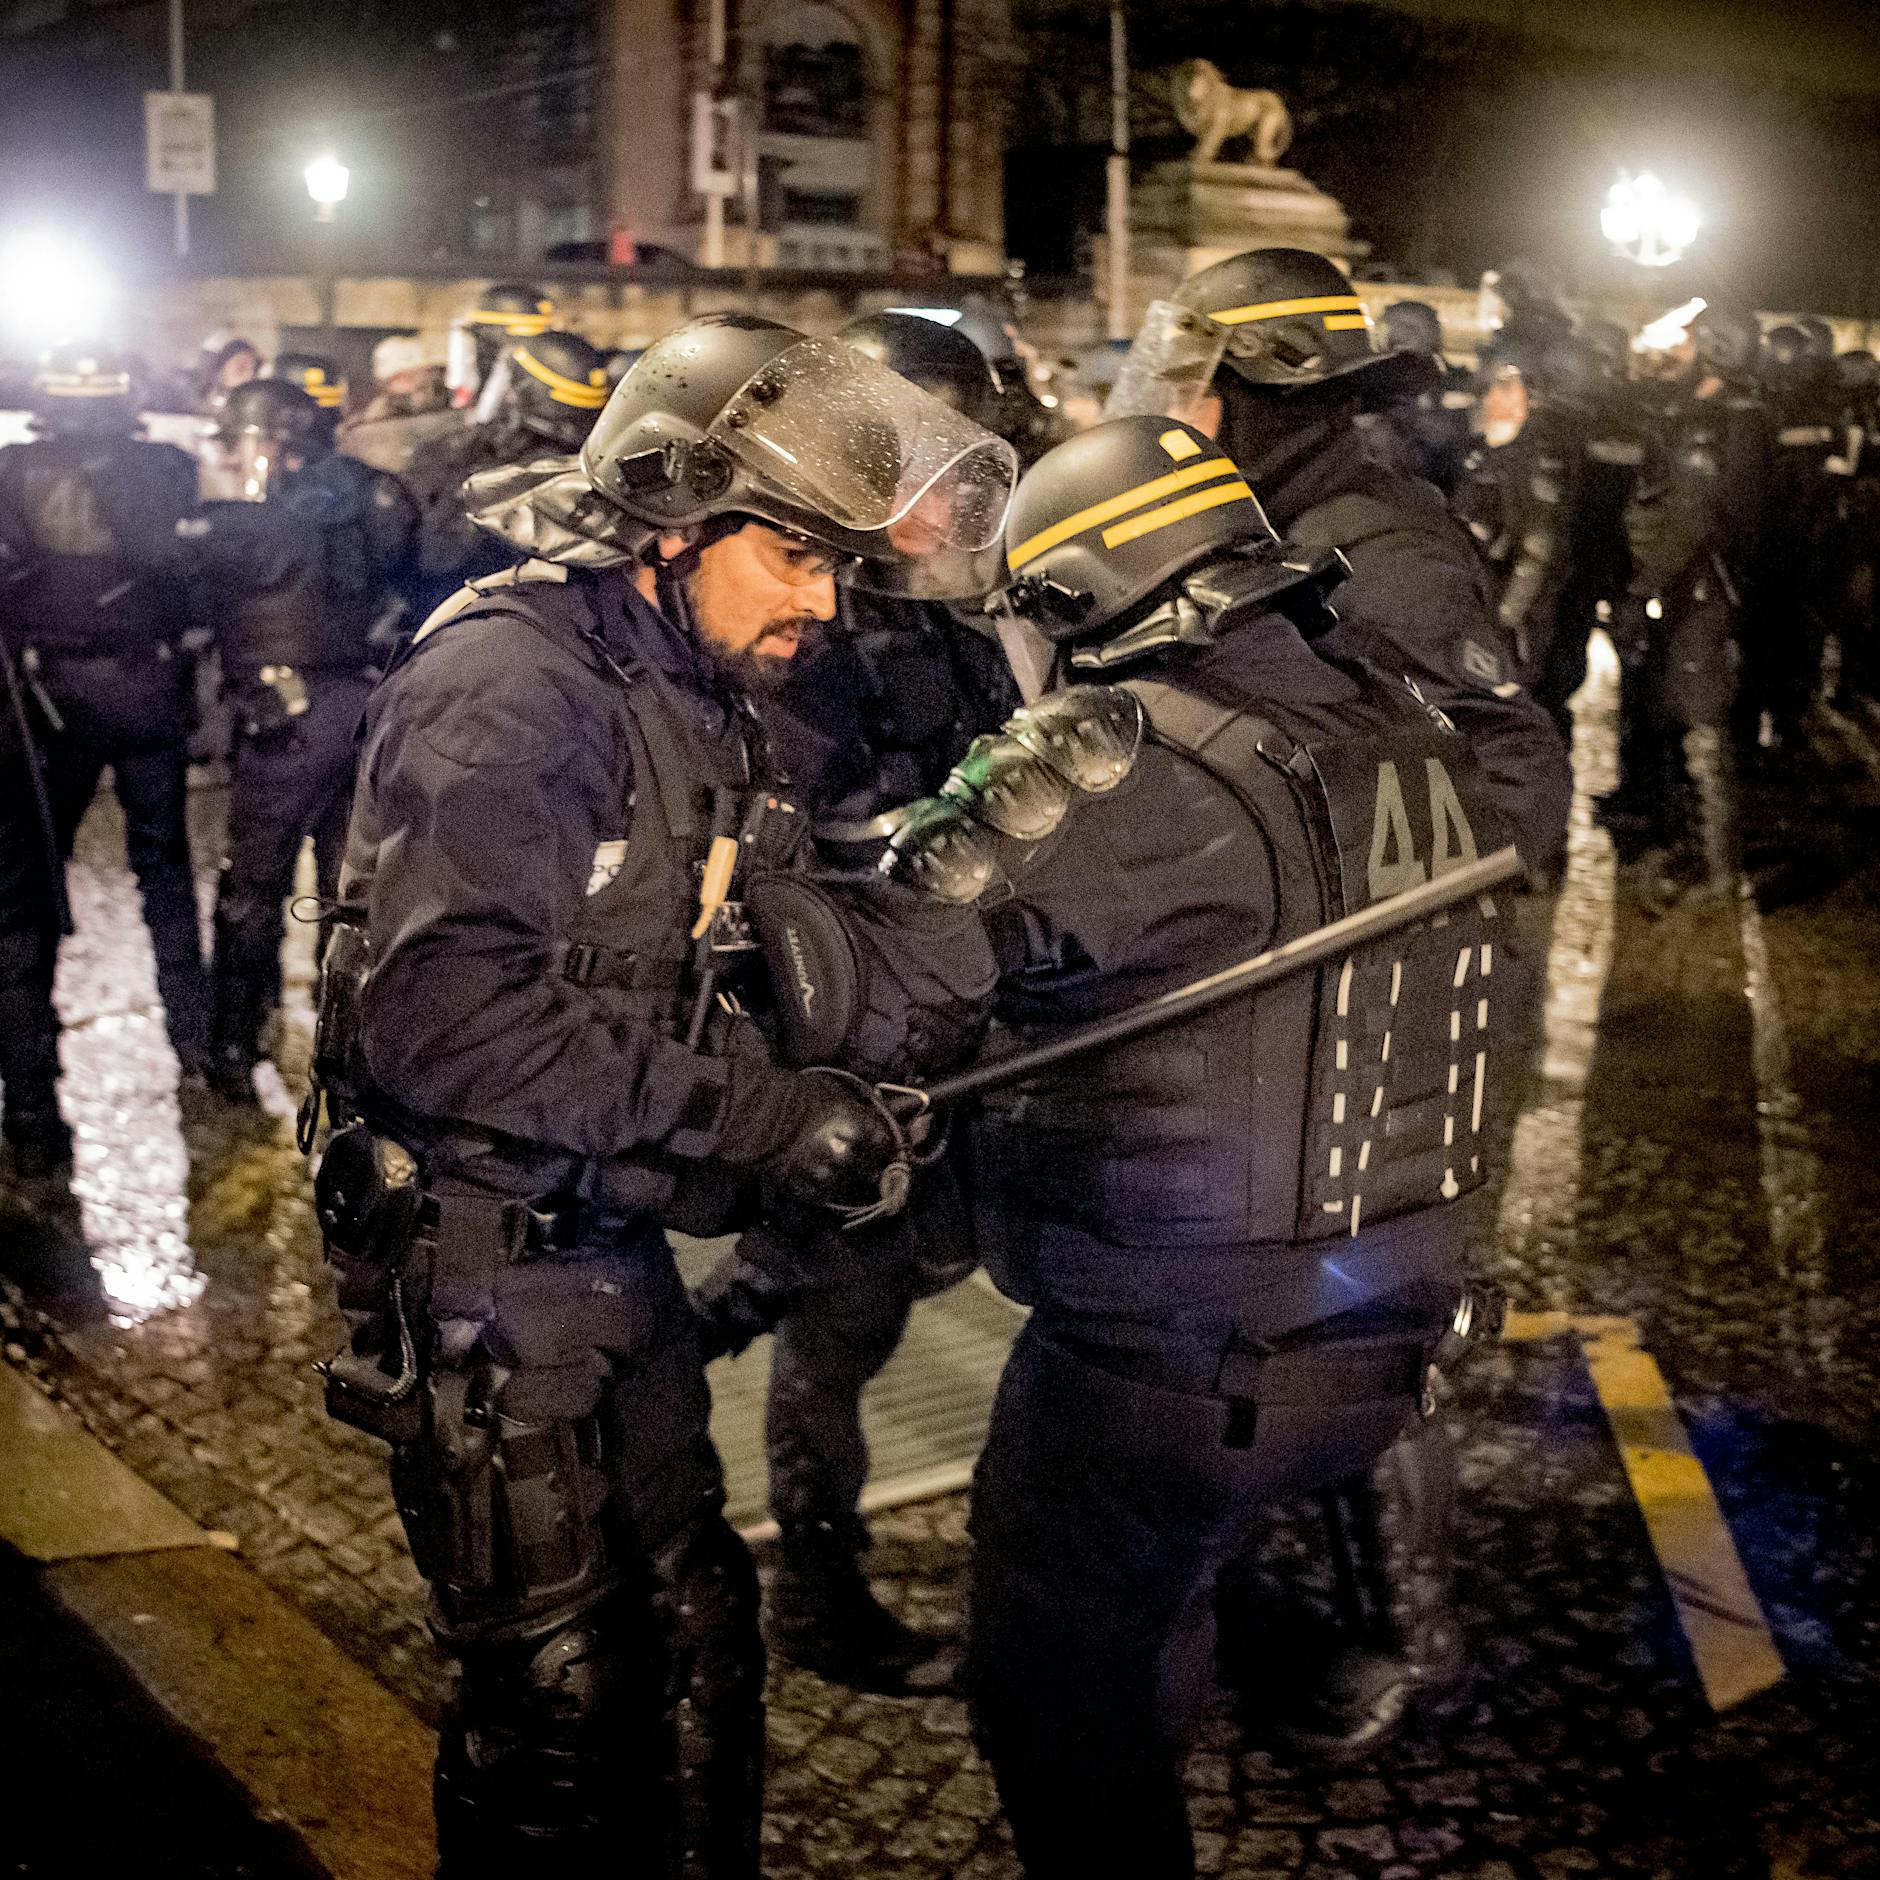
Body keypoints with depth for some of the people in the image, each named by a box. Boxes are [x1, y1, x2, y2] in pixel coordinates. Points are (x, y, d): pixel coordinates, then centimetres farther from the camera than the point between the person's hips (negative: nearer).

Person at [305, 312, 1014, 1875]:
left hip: (619, 1251, 9)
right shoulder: (509, 680, -19)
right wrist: (752, 1109, -29)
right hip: (486, 1264, -9)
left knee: (695, 1640, 19)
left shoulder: (698, 704, 11)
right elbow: (434, 1010, -31)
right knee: (561, 1692, 2)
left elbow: (782, 976, 5)